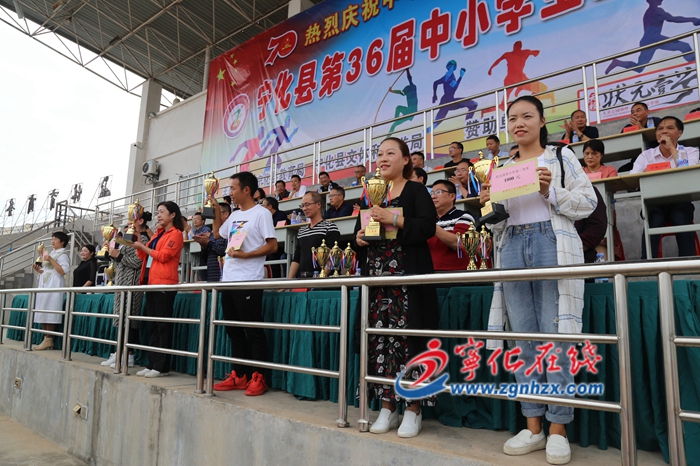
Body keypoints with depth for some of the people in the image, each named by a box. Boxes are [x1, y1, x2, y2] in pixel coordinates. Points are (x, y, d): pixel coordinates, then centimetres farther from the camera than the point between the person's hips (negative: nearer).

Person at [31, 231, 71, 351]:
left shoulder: (62, 254, -4)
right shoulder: (51, 253, 22)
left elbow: (63, 270, -18)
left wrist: (50, 259, -19)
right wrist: (38, 270, 6)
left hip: (54, 286, -9)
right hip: (44, 285, 9)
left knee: (50, 313, -12)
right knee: (43, 313, 5)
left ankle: (49, 340, -10)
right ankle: (46, 339, 8)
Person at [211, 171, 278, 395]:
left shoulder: (261, 213, -6)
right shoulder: (234, 216, 17)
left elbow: (272, 245, -12)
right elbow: (218, 233, 33)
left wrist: (245, 255, -19)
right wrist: (216, 209, 23)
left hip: (248, 281, -9)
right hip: (228, 280, 9)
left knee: (253, 330, -3)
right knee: (233, 330, 12)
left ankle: (258, 378, 5)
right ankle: (238, 376, 22)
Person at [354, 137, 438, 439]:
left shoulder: (415, 190, 3)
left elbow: (428, 226, -11)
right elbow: (359, 230, 22)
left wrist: (394, 219, -20)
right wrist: (359, 236, 0)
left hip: (408, 278, -5)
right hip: (377, 278, 6)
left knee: (407, 338, -5)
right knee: (379, 339, 4)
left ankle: (413, 409, 8)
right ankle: (387, 406, 16)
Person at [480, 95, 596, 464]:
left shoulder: (561, 157, 8)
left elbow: (588, 202, 1)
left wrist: (550, 191, -12)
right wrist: (489, 205, -1)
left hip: (552, 244, -4)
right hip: (513, 249, 4)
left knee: (554, 337, -6)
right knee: (524, 339, 4)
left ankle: (558, 429, 6)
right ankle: (533, 427, 13)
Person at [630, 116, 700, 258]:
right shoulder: (646, 155, 10)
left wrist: (672, 149, -7)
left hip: (680, 203, 0)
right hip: (655, 204, 0)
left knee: (681, 220, -33)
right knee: (654, 221, -32)